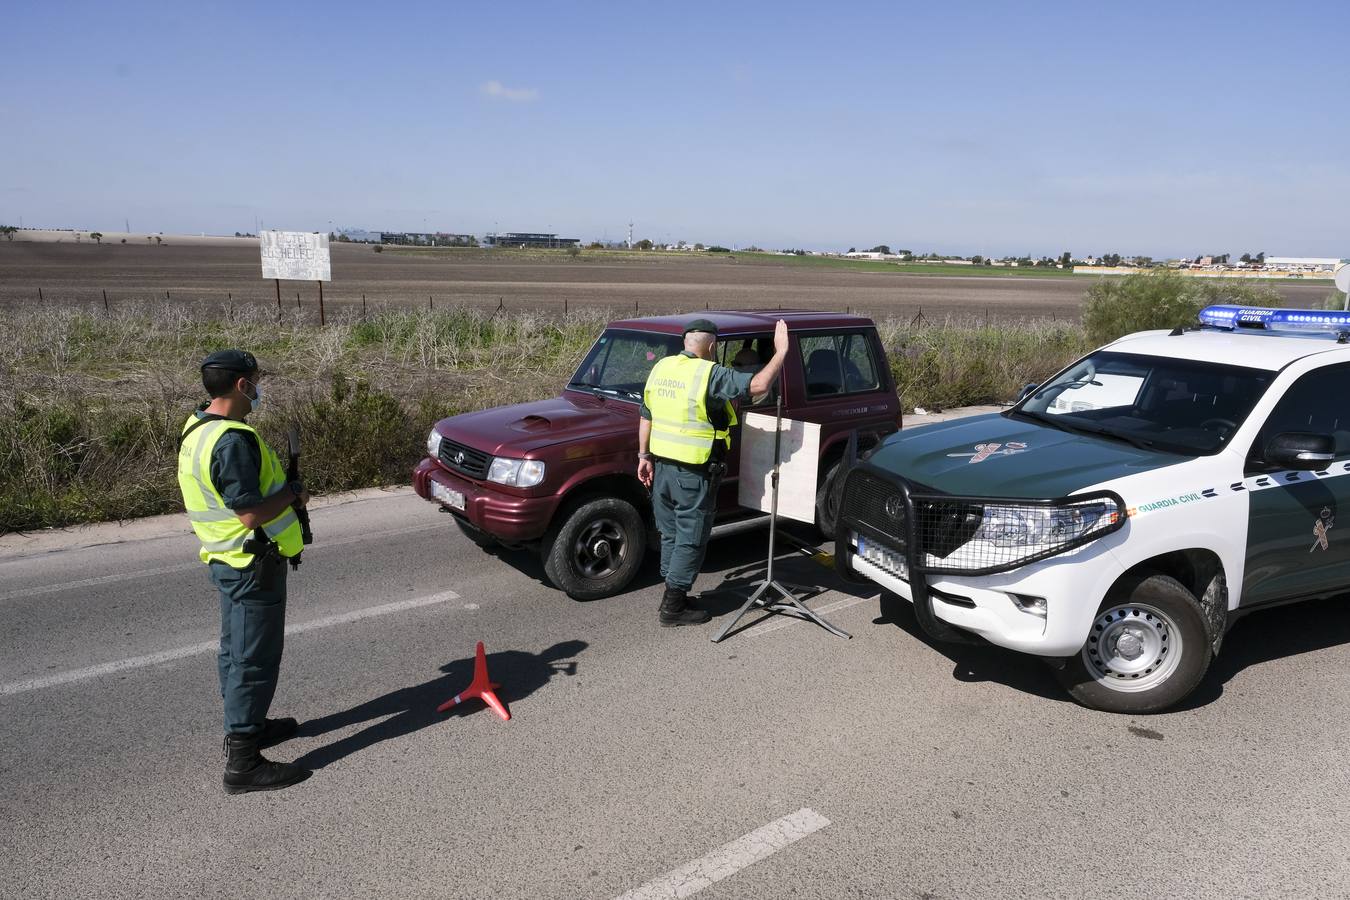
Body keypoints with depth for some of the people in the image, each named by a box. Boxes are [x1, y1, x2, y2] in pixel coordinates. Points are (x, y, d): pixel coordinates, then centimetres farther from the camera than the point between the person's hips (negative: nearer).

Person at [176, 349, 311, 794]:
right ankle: (243, 762, 7)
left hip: (226, 559, 10)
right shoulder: (233, 441, -27)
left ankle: (247, 725, 39)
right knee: (255, 660, -1)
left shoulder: (197, 426, 6)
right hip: (253, 565, -10)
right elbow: (252, 513, -29)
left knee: (236, 649, 22)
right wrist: (293, 493, -13)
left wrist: (283, 488, 8)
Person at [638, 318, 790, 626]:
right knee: (690, 539, 4)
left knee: (670, 535, 18)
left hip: (662, 467, 7)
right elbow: (759, 385, -22)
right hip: (694, 474, -7)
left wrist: (644, 456, 17)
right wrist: (781, 352, -10)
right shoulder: (710, 375, -16)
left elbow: (646, 416, 11)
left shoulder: (661, 368, 6)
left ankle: (674, 595, 29)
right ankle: (673, 608, 10)